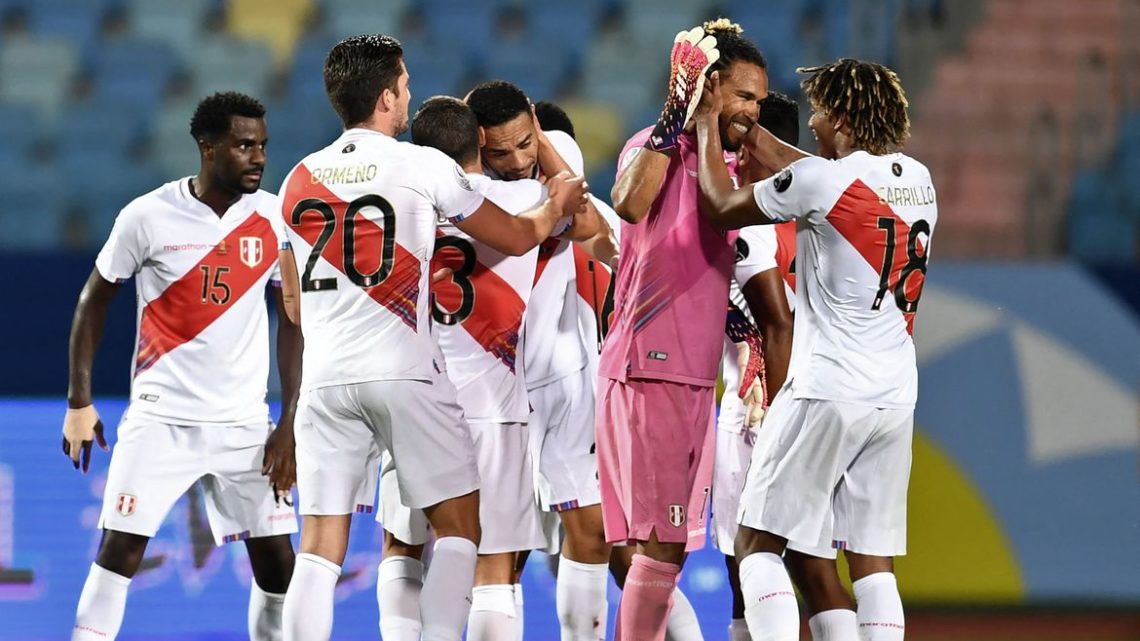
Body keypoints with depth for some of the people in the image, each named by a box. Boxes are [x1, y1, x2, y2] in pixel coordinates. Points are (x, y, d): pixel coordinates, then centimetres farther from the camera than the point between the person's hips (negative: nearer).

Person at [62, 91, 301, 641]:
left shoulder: (276, 219, -1)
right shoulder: (149, 216, -8)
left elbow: (294, 321, 4)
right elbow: (94, 301, 3)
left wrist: (289, 424, -2)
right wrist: (79, 403, -1)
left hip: (244, 423, 2)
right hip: (161, 417, -2)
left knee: (276, 561, -1)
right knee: (119, 549, -9)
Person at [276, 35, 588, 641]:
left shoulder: (297, 180, 13)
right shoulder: (424, 165, 0)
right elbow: (516, 237, 12)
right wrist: (556, 204, 33)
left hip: (324, 378, 4)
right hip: (404, 373, -4)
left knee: (320, 546, 3)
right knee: (458, 526, 7)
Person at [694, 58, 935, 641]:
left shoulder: (820, 181, -11)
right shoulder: (917, 179, 9)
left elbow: (723, 205, 5)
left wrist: (709, 125, 18)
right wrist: (749, 133, 33)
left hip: (825, 392, -6)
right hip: (896, 397, 6)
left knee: (758, 543, 1)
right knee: (873, 561, 7)